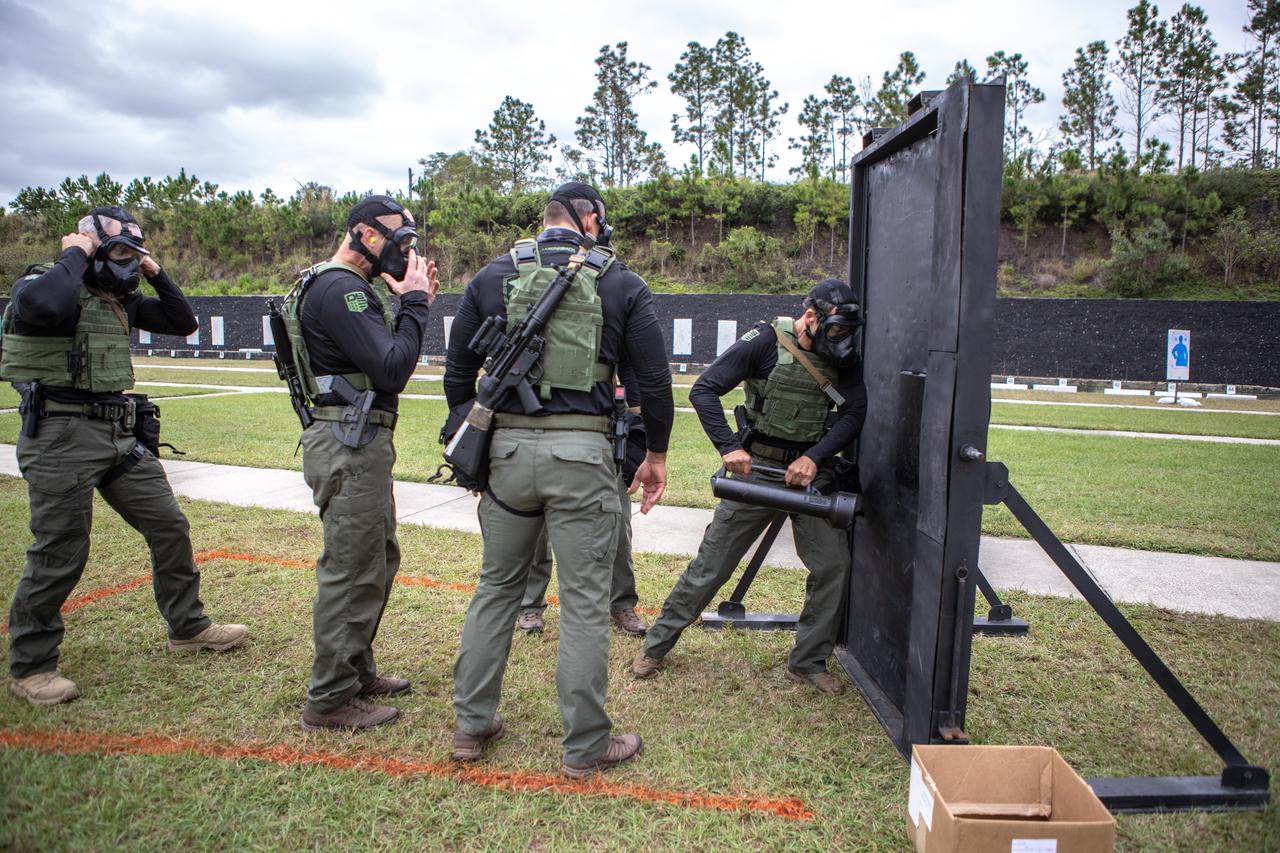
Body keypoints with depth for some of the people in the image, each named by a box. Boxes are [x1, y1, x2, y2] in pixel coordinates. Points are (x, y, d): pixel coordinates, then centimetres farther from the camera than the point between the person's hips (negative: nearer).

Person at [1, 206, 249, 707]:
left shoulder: (122, 299, 12)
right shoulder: (43, 285, -10)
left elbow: (183, 323, 17)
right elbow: (46, 305, -35)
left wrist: (156, 275, 6)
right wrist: (74, 256, -18)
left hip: (118, 436, 8)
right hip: (61, 437, -7)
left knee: (169, 526, 10)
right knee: (59, 555, -1)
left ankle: (187, 628, 26)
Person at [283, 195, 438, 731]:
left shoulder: (354, 287, 18)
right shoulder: (339, 289, -16)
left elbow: (388, 364, 16)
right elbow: (393, 369, -23)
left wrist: (415, 301, 8)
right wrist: (414, 302, -14)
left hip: (363, 443, 11)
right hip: (349, 446, -11)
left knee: (379, 559, 19)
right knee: (352, 571, -3)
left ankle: (357, 672, 33)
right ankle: (329, 701, 10)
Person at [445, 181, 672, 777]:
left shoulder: (492, 277, 8)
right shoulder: (621, 284, 2)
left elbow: (457, 374, 9)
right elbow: (654, 380, 2)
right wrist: (656, 454, 13)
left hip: (507, 448, 3)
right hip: (582, 452, -3)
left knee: (496, 586, 19)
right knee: (584, 602, 6)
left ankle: (471, 724, 29)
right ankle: (585, 748, 19)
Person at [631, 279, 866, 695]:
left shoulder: (844, 357, 1)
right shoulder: (765, 342, -13)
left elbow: (854, 412, -4)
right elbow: (704, 390, -14)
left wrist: (814, 457, -18)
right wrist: (729, 447, -24)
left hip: (812, 470, 4)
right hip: (757, 468, -4)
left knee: (833, 564, -2)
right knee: (712, 563, 1)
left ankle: (808, 663, 16)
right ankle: (656, 645, 18)